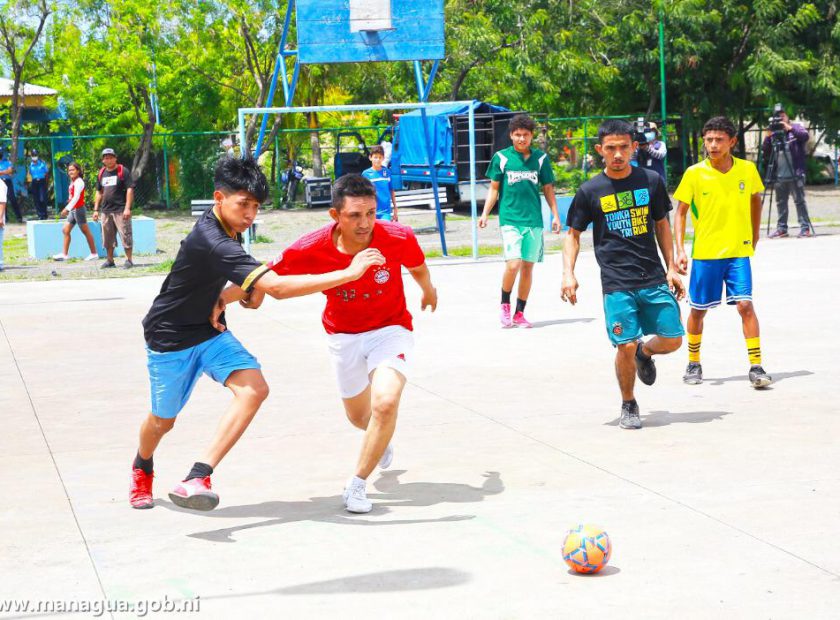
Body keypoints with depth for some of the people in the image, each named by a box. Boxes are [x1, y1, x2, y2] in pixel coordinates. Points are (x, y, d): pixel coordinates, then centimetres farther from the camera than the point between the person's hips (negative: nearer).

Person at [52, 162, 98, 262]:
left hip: (79, 209, -10)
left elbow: (76, 197, -22)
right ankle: (64, 254, 7)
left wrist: (67, 208, -27)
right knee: (66, 230, 6)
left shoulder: (78, 182, -13)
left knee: (86, 231, -3)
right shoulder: (73, 182, 15)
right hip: (73, 210, 10)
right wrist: (68, 209, 13)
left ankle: (94, 254, 3)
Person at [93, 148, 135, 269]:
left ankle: (129, 260, 0)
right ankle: (110, 261, 20)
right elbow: (99, 192, 21)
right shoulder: (101, 173, 14)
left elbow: (130, 189, -9)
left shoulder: (123, 171, -4)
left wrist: (127, 208, -16)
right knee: (108, 238, 11)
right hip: (106, 211, 6)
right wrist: (96, 209, 14)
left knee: (125, 236, -6)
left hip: (120, 210, -6)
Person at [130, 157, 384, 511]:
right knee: (163, 421, 11)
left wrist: (242, 291, 0)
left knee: (254, 389, -20)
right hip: (170, 337, -7)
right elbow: (276, 288, -42)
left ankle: (196, 479, -24)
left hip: (210, 330, 7)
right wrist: (347, 273, -41)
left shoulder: (227, 230, -4)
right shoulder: (211, 243, -34)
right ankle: (142, 470, 47)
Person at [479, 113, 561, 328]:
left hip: (534, 220, 3)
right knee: (513, 264, -15)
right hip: (510, 219, -3)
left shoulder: (541, 158, 5)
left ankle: (519, 313, 16)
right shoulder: (501, 157, 1)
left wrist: (556, 215, 8)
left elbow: (547, 188, 12)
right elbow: (494, 188, 7)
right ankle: (505, 305, 9)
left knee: (528, 266, 5)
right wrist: (485, 213, -1)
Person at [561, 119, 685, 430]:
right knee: (625, 346, -8)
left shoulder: (651, 181, 5)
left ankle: (645, 352, 36)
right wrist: (568, 273, -5)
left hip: (654, 279, 3)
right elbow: (573, 234, 7)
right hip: (616, 284, -3)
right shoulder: (590, 191, -1)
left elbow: (662, 225, 15)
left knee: (672, 340, 0)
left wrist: (671, 268, 11)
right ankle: (629, 406, 16)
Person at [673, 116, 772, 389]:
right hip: (704, 253, 0)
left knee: (745, 305, -11)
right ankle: (694, 364, 26)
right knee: (698, 310, 8)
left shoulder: (747, 169, -2)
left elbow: (756, 200, 16)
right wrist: (680, 250, -11)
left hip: (739, 252, 0)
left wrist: (754, 238, 18)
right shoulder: (694, 173, -8)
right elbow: (680, 213, -2)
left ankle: (756, 367, -7)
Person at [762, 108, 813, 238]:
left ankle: (805, 227, -4)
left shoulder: (796, 128, 4)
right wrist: (767, 137, -6)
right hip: (780, 175, 5)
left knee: (799, 201, -5)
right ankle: (781, 228, 15)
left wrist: (789, 128, -22)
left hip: (795, 174, -4)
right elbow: (765, 153, 8)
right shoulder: (774, 133, 13)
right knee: (780, 202, 8)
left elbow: (805, 136, -17)